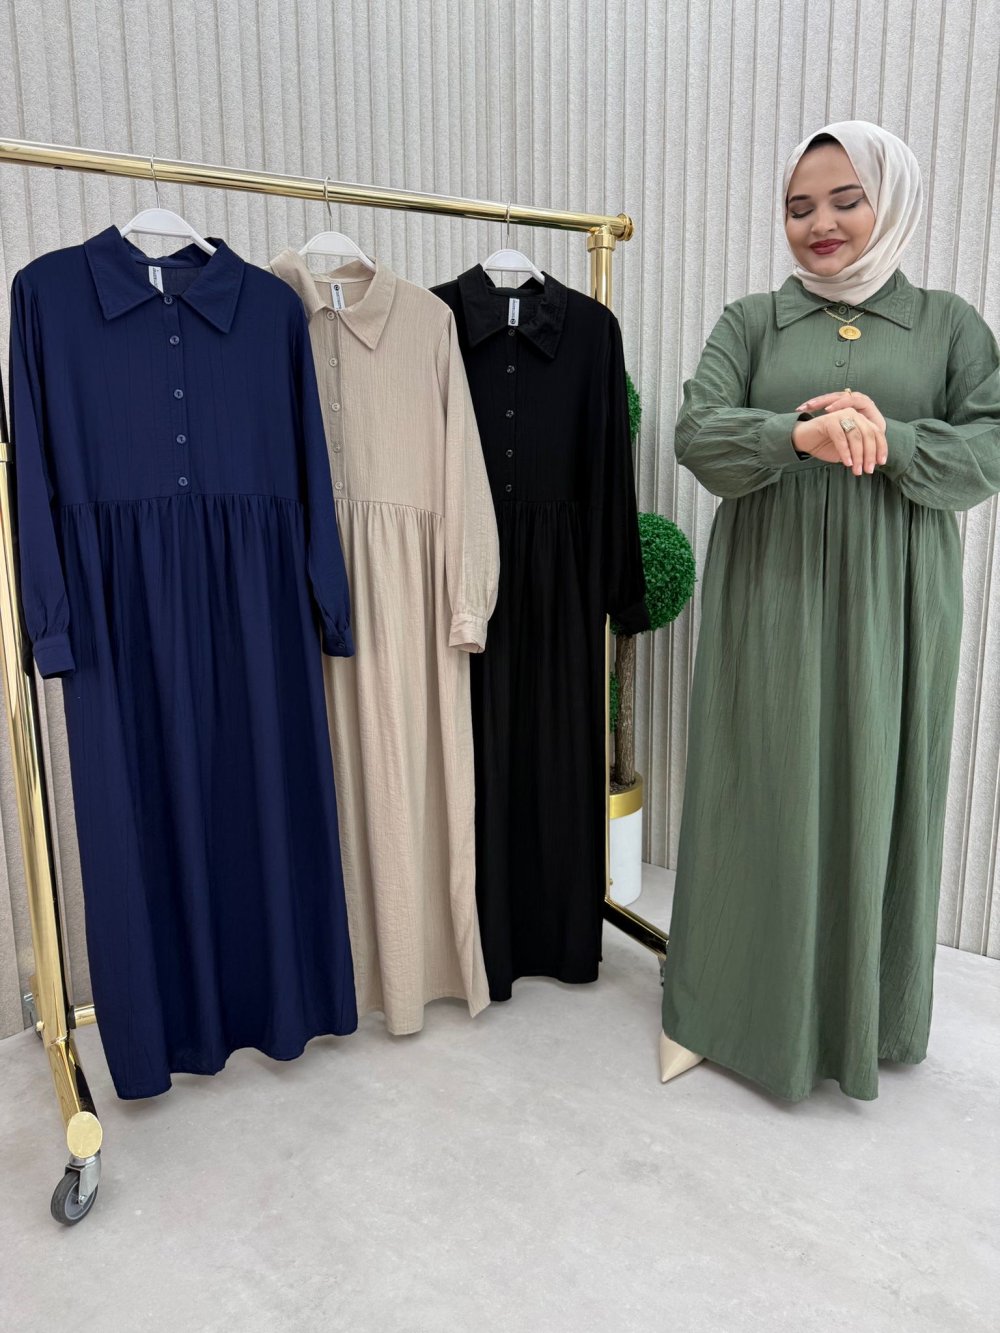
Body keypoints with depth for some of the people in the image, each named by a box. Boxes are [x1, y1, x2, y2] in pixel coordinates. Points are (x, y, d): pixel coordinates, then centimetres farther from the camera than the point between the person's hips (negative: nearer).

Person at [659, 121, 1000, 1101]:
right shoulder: (750, 322, 9)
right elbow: (697, 433, -7)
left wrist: (888, 439, -19)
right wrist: (799, 436, -25)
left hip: (890, 604, 1)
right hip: (769, 595, 0)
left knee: (877, 790, 6)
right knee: (763, 790, 4)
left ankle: (864, 1010, 26)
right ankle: (726, 997, 22)